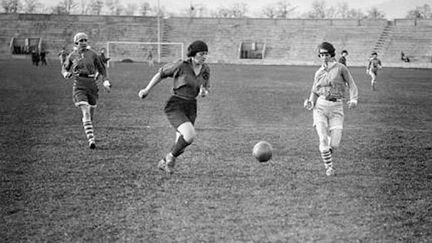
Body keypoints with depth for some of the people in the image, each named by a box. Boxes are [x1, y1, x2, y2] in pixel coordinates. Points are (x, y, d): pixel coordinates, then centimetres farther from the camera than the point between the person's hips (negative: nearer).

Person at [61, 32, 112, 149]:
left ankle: (90, 136, 35)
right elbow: (64, 68, 20)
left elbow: (101, 68, 12)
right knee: (86, 112, -18)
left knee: (91, 113, 9)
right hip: (79, 85, -2)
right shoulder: (72, 55, 5)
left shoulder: (92, 54, 4)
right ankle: (91, 139, -22)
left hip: (91, 84, 2)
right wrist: (66, 74, -3)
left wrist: (106, 81, -2)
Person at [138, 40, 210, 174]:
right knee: (190, 135, -27)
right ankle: (172, 156, 1)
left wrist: (203, 92, -12)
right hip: (174, 107, -6)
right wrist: (147, 90, 7)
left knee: (181, 145, 10)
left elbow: (205, 92, 13)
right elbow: (161, 72, 2)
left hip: (190, 109, 6)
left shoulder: (205, 69, 2)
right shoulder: (181, 65, -14)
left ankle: (164, 162, 41)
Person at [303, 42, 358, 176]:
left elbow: (352, 85, -1)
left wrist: (353, 99, -18)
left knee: (335, 143, -5)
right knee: (323, 139, -9)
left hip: (336, 107, -1)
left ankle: (327, 154, 29)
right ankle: (329, 167, 8)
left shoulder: (341, 68, 0)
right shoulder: (319, 73, 10)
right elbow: (314, 92, 13)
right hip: (320, 106, 2)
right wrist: (310, 103, -7)